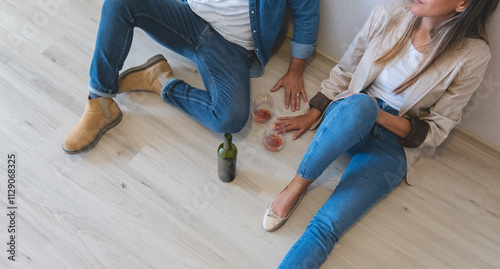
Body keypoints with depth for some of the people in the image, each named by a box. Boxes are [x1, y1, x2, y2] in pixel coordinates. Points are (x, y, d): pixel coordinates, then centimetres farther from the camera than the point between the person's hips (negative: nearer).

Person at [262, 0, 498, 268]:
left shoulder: (473, 56, -10)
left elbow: (436, 130, -4)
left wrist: (380, 117, -19)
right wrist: (312, 115, 11)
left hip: (396, 143, -2)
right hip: (348, 117, 2)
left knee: (327, 226, -24)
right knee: (359, 103, -39)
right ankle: (298, 184, -19)